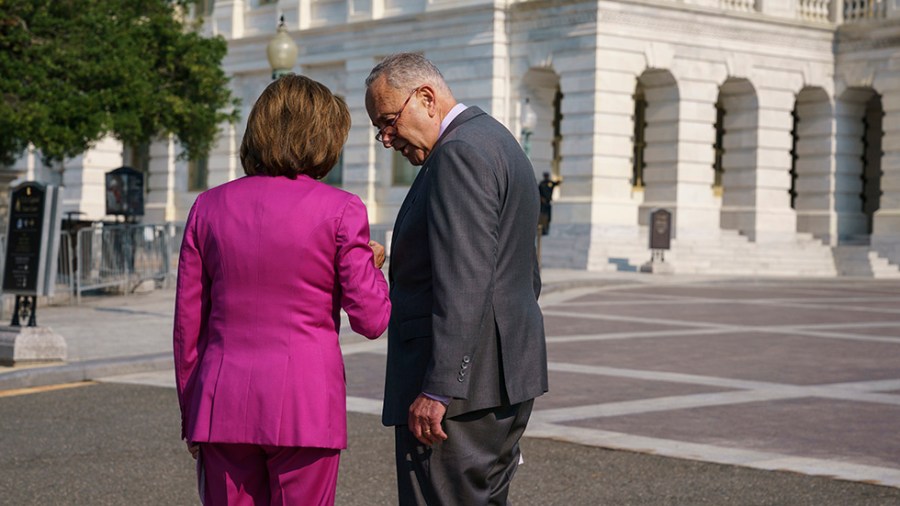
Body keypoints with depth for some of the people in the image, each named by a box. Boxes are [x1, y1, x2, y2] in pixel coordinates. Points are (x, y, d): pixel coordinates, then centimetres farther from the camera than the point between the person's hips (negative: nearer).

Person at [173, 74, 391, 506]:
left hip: (223, 404, 3)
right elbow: (371, 319, -4)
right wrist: (372, 265, 16)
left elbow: (188, 323, 8)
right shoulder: (340, 210, -4)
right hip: (304, 405, -3)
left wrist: (191, 415, 17)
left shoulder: (209, 207, 5)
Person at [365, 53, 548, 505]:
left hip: (461, 383, -11)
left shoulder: (460, 152, -14)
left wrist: (438, 389, -24)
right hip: (507, 379, 11)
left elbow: (464, 282, -23)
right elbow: (527, 278, 24)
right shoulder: (498, 143, 19)